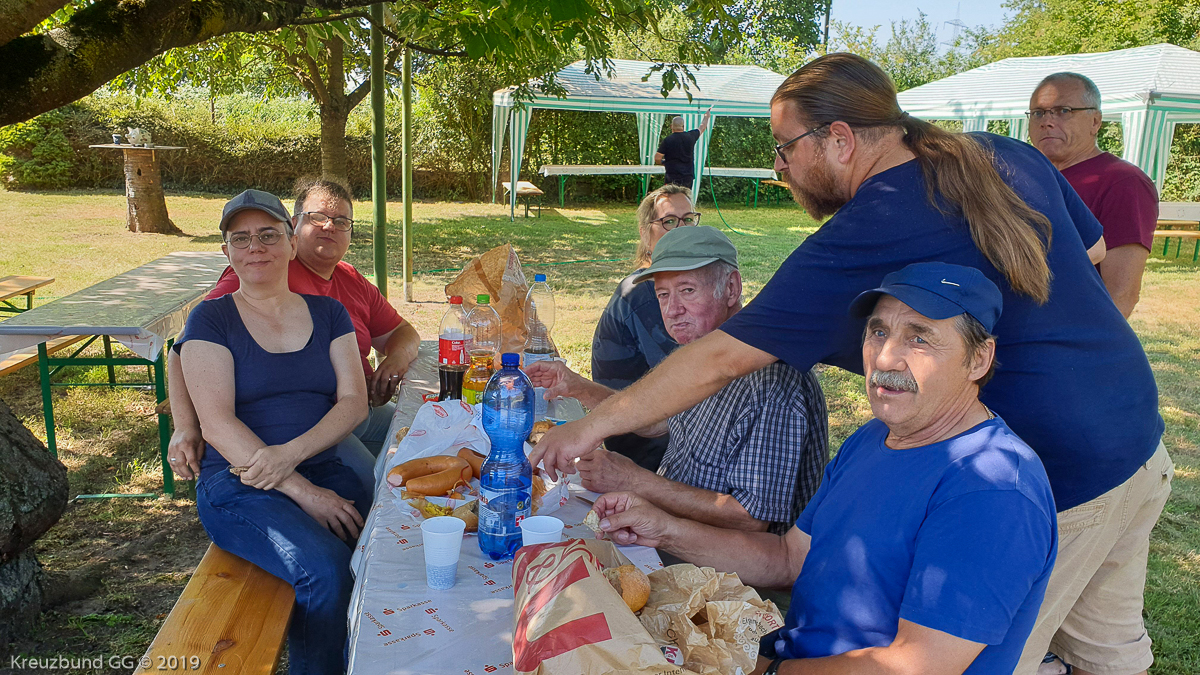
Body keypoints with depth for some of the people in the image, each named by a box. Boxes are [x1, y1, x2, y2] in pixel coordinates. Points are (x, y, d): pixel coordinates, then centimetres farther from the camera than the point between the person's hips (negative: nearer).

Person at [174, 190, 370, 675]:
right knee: (326, 567, -30)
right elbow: (218, 423, -7)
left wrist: (291, 453, -15)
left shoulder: (327, 313, 14)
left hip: (324, 470, 3)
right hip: (238, 485, -3)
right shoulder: (212, 320, 4)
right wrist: (303, 492, -16)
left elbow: (354, 402, 4)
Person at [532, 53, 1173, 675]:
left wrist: (591, 427, -11)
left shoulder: (859, 241, -22)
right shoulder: (1009, 156, 1)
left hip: (1059, 485, -8)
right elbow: (1092, 250, 17)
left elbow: (716, 361, -21)